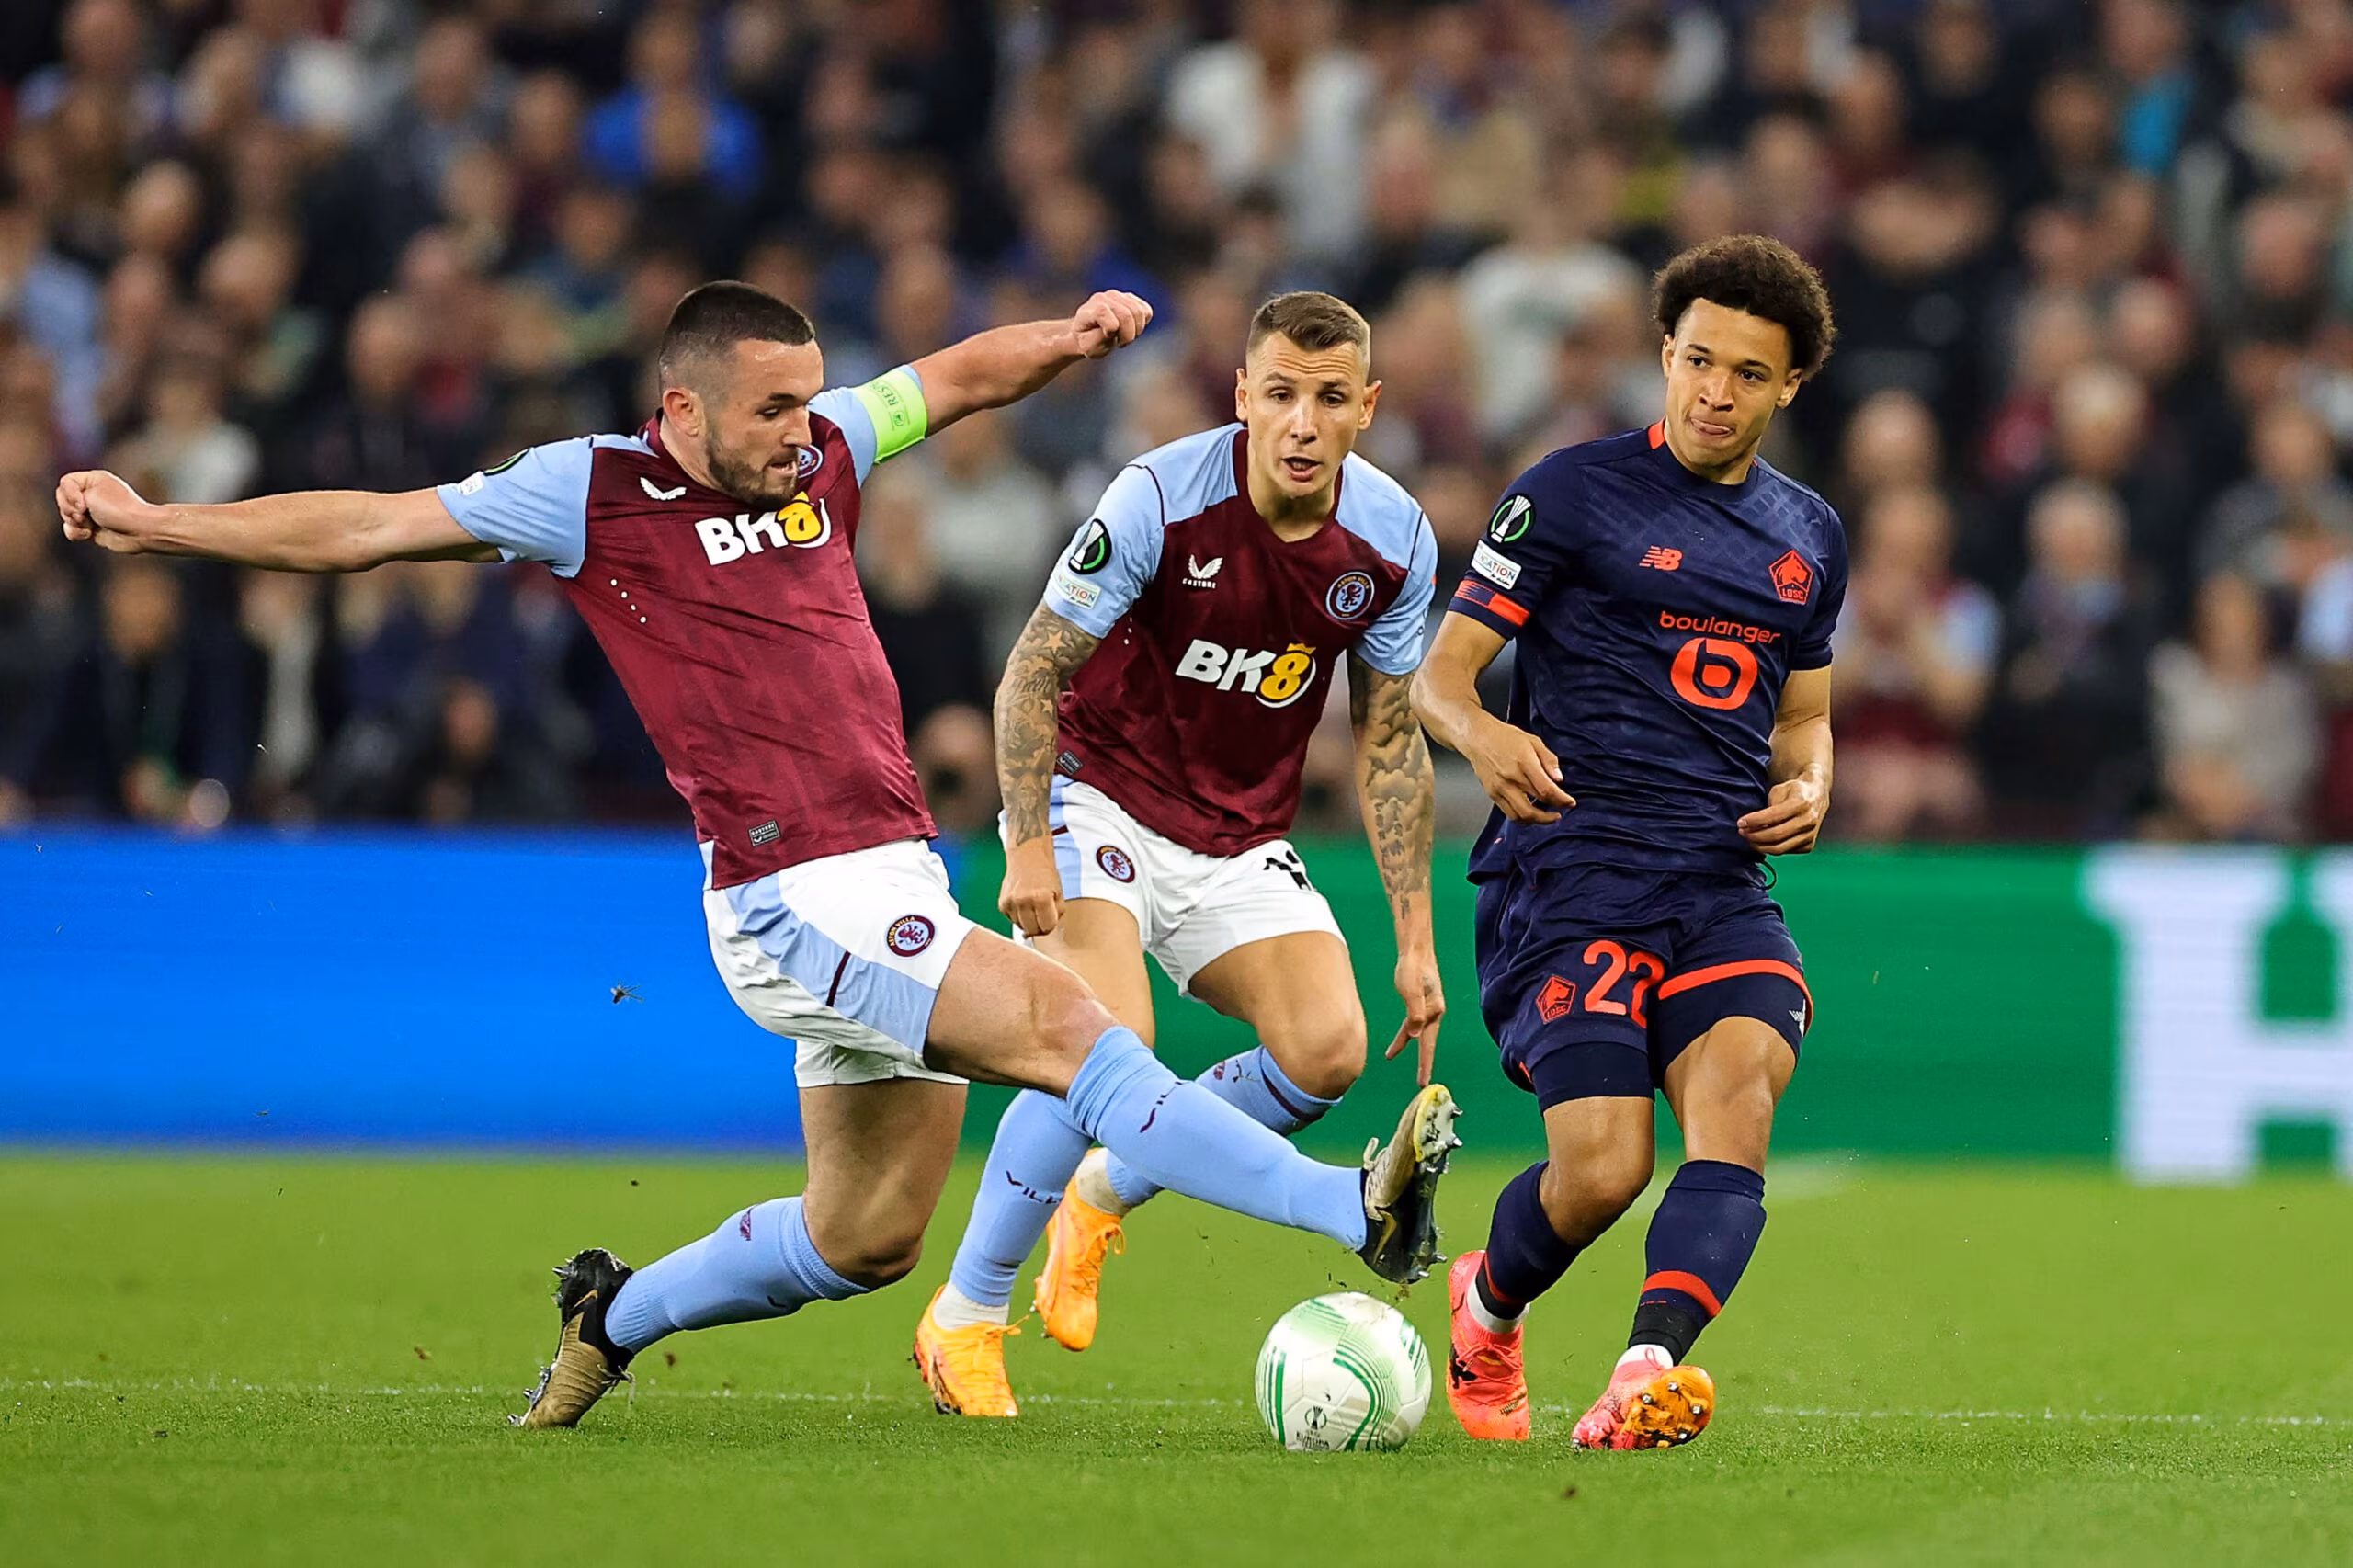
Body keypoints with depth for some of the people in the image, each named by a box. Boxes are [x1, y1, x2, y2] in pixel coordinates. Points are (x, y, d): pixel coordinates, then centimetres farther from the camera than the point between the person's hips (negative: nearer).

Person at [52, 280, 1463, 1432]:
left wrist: (1071, 336, 4)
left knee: (866, 1239, 15)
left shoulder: (818, 455, 12)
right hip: (799, 905, -8)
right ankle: (1356, 1211, -31)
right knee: (1065, 1024, -23)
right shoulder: (595, 492, -3)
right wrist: (155, 525, -1)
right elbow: (363, 530, 2)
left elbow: (963, 378, 25)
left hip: (895, 890, 8)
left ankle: (614, 1320, 37)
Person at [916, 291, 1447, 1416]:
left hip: (1241, 839, 5)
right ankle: (963, 1321, -11)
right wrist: (1027, 845, -24)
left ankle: (1102, 1197, 10)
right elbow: (1033, 673, -15)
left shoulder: (1393, 539, -8)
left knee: (1328, 1050, -15)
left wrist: (1415, 937, 2)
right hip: (1100, 795, -5)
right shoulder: (1160, 499, -22)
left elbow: (1387, 741, 4)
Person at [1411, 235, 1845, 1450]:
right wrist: (1480, 734, -23)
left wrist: (1807, 789, 6)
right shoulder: (1576, 492, 2)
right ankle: (1485, 1306, 18)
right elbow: (1440, 673, 0)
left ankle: (1647, 1376, -41)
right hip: (1571, 865, -4)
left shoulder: (1809, 537, 17)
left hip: (1723, 880, 4)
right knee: (1601, 1168, -16)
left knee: (1739, 1092, -26)